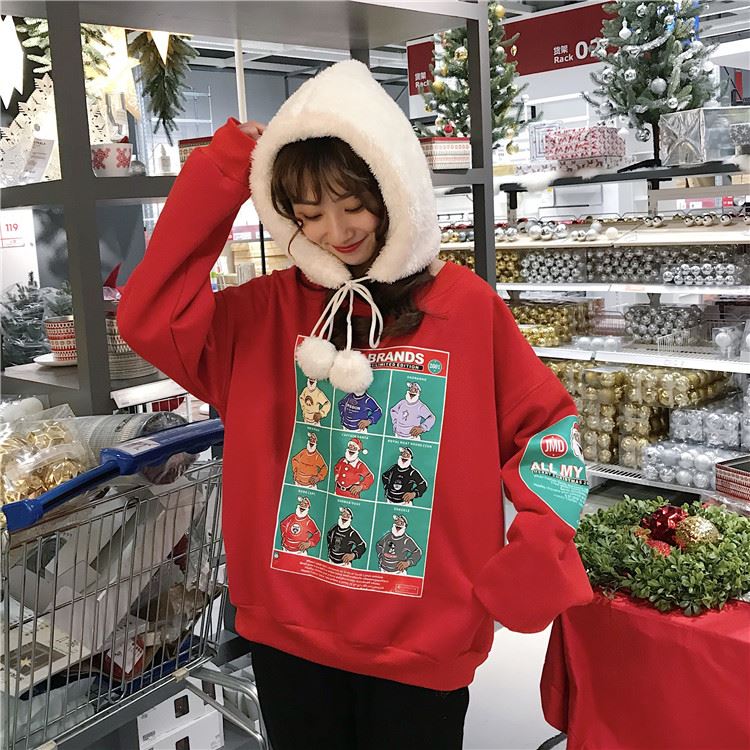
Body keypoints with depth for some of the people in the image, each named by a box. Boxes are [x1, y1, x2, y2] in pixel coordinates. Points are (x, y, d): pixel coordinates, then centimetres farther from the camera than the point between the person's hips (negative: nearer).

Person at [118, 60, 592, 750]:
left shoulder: (467, 306, -5)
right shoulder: (267, 311, -2)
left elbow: (546, 427, 1)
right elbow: (149, 318, -15)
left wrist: (532, 565, -11)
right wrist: (225, 169, -15)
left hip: (424, 648, -1)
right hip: (287, 634, 2)